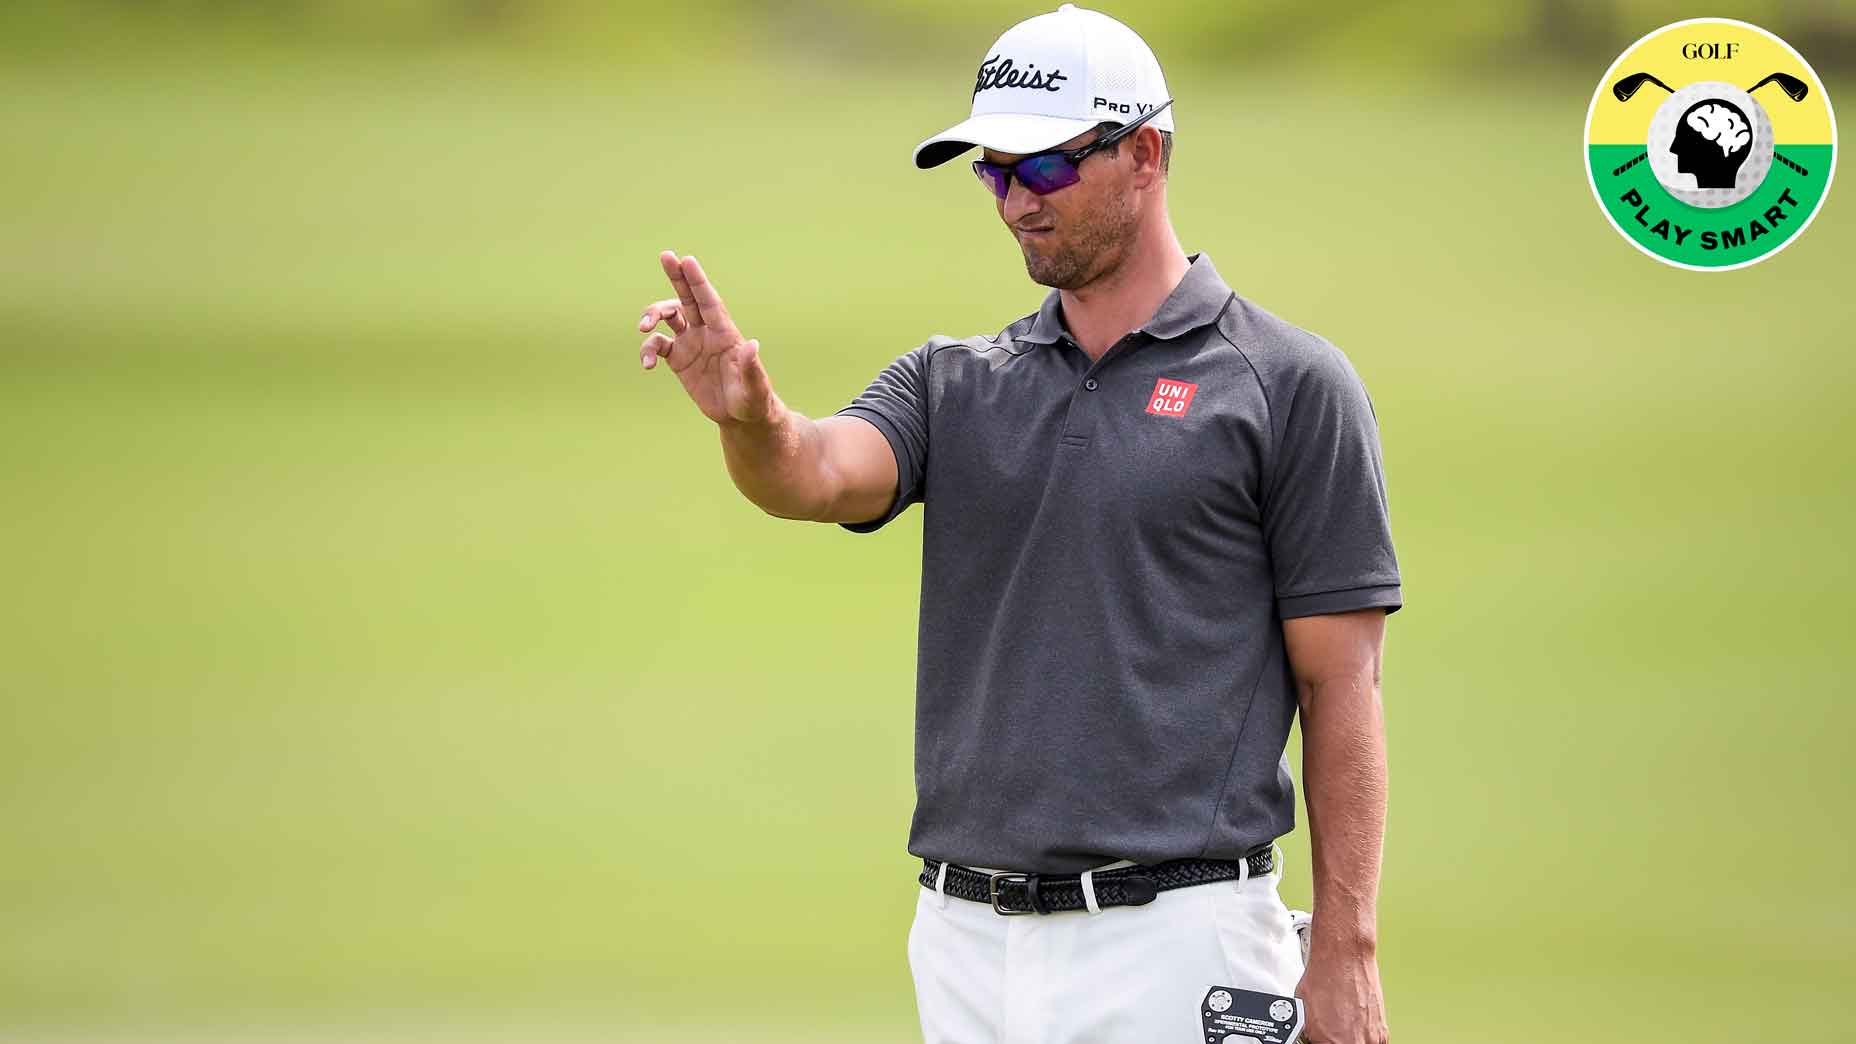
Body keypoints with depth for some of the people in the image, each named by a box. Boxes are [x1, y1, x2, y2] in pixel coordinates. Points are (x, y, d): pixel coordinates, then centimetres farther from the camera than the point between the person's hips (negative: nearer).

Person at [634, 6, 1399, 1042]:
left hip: (1175, 946, -5)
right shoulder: (953, 382, 12)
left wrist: (1348, 953, -9)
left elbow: (1341, 684, -4)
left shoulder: (1290, 384, -1)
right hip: (966, 944, 5)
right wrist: (753, 415, -32)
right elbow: (821, 475, -8)